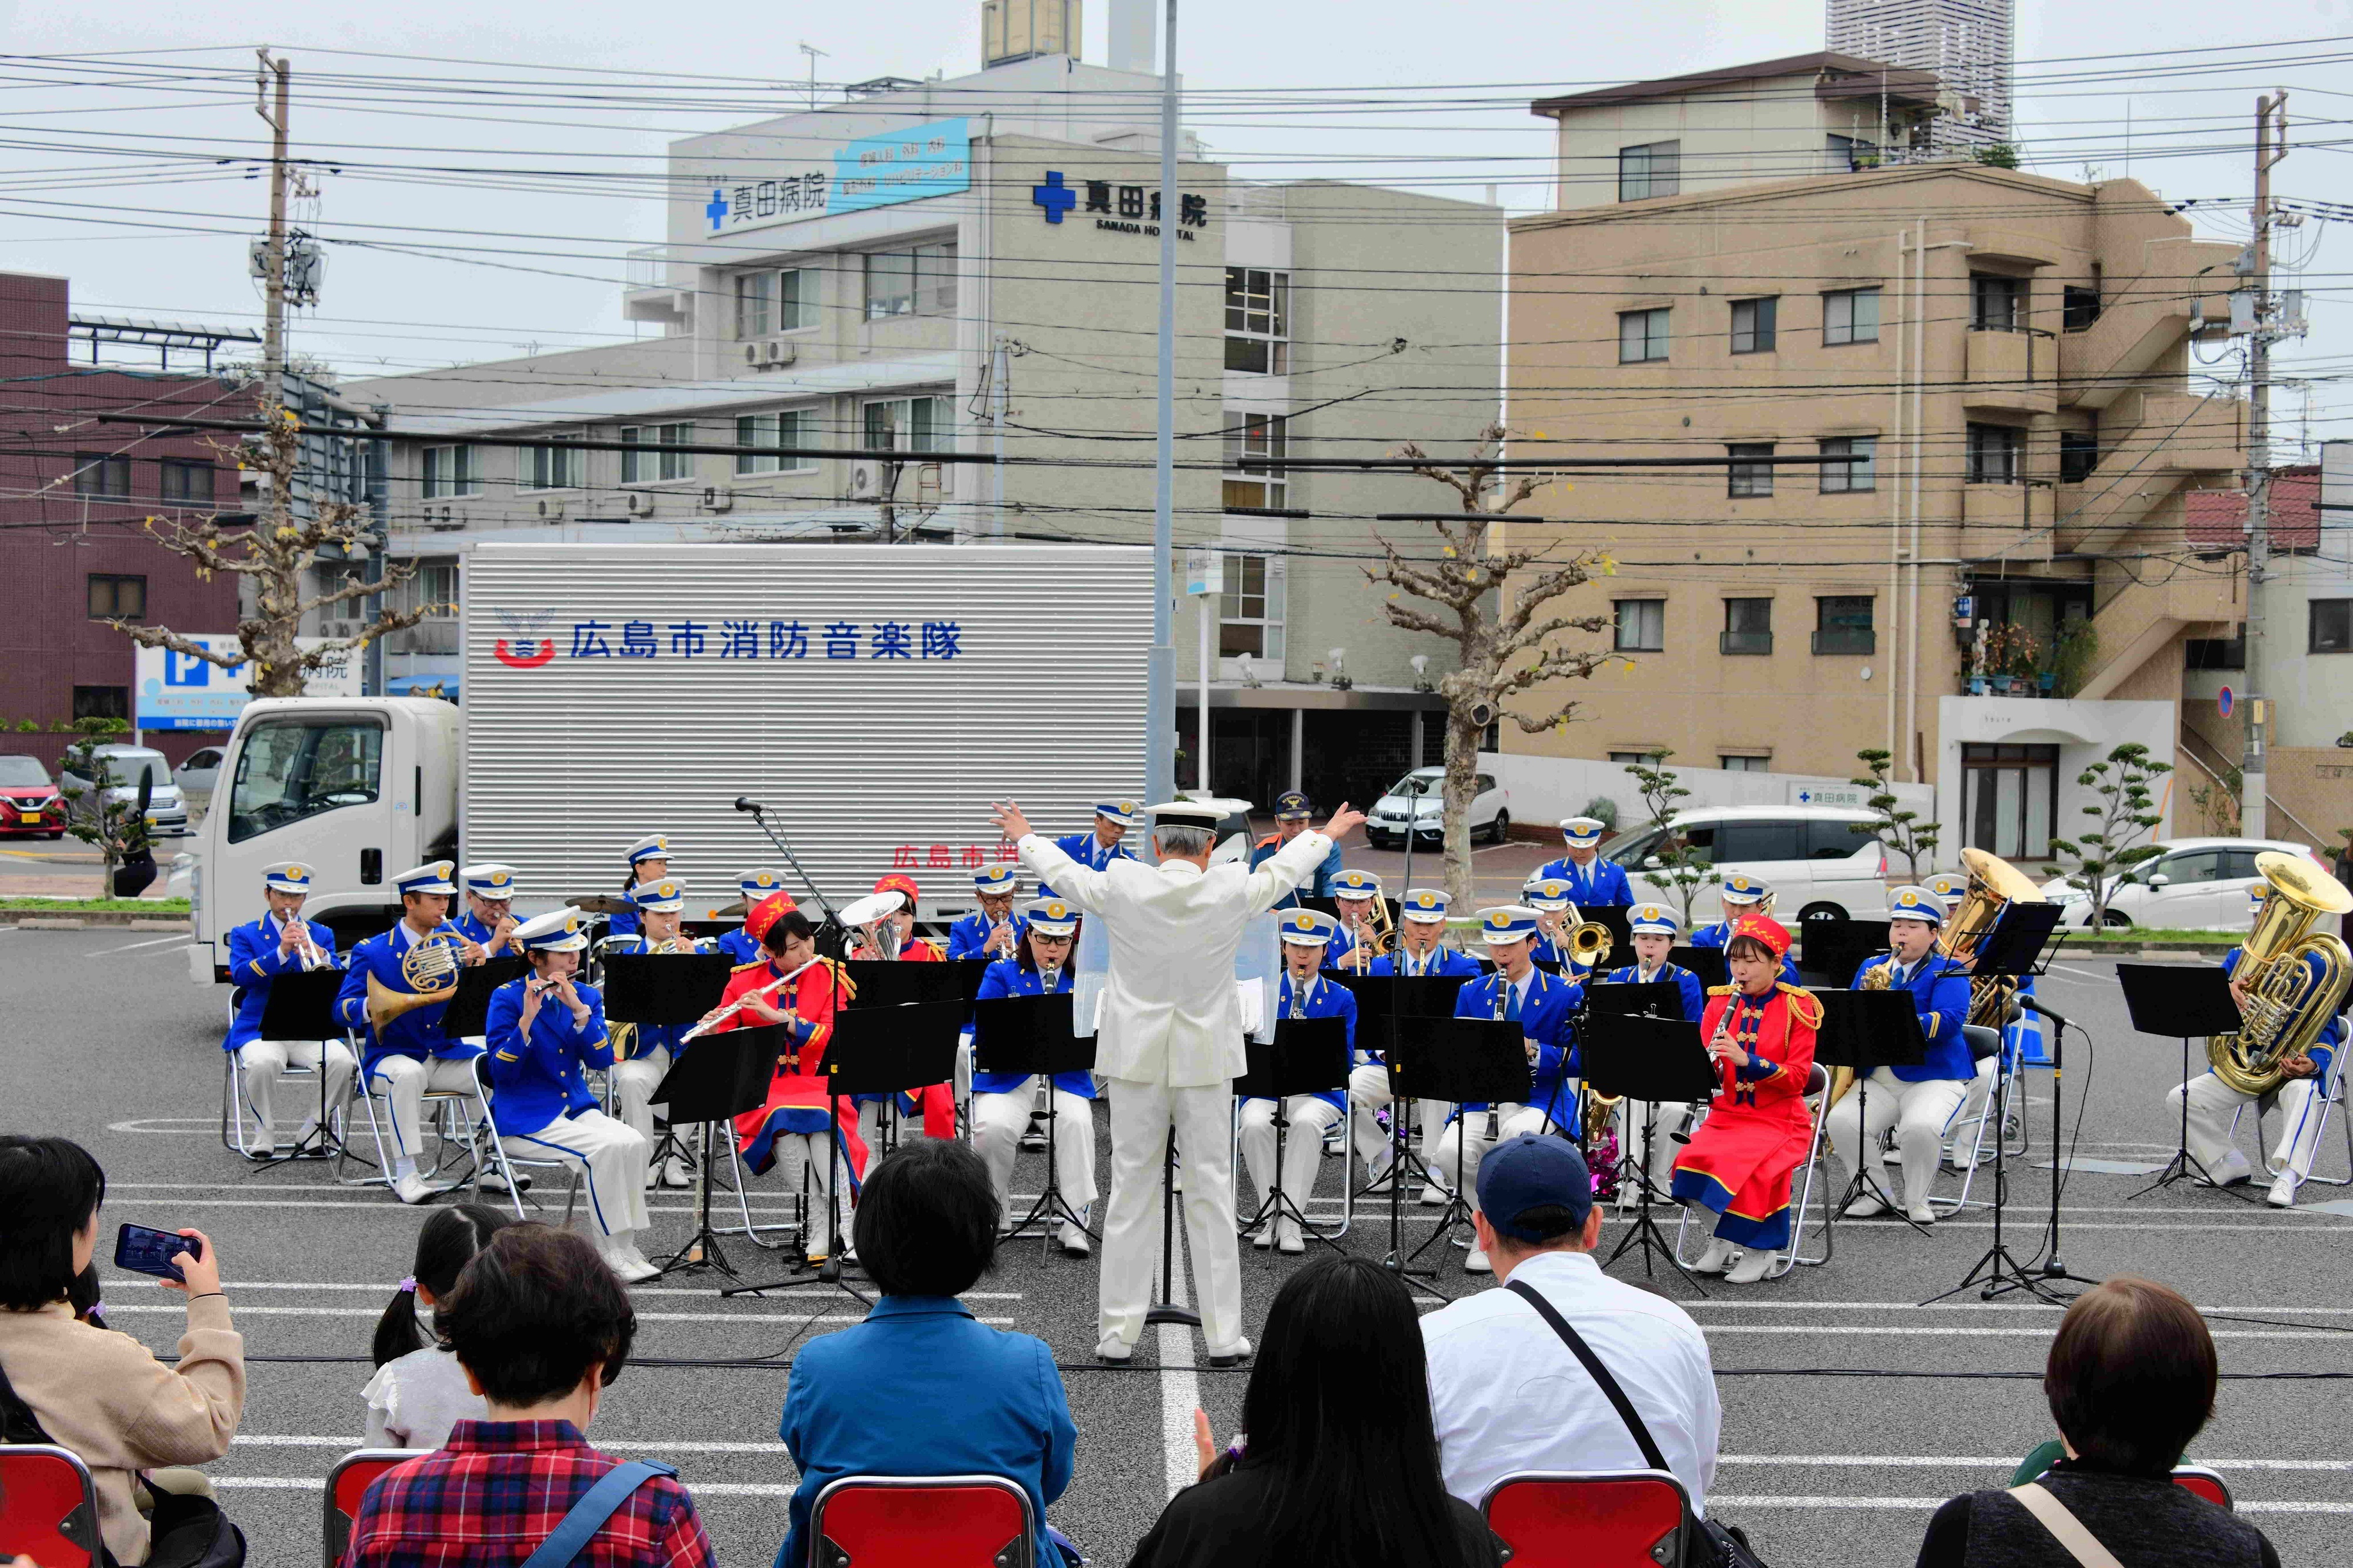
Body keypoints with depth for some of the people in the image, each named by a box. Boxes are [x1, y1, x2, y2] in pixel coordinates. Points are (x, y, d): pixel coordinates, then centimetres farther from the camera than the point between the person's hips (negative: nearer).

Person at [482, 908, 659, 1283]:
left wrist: (579, 1010, -18)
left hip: (577, 1108, 5)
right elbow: (502, 1071, -16)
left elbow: (602, 1060, -6)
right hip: (524, 1118, -5)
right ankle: (611, 1253, -18)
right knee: (605, 1148, -28)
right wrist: (527, 1018, -27)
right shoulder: (508, 998, -6)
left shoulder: (586, 996, 8)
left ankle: (625, 1245, -15)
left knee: (635, 1144, -23)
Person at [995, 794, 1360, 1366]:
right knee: (1211, 1195, 5)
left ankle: (1118, 1334, 9)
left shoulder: (1121, 887, -9)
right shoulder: (1231, 891, -9)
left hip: (1136, 1061, 0)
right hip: (1206, 1062, 0)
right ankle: (1223, 1336, 8)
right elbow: (1281, 871, 12)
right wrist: (1325, 836, 33)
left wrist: (1024, 837, 32)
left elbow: (1065, 873, 10)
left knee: (1131, 1193, 6)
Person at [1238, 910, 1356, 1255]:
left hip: (1320, 1092, -1)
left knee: (1306, 1123, -36)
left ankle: (1290, 1218, -31)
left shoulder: (1341, 999, 10)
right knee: (1255, 1125, -33)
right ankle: (1270, 1211, -18)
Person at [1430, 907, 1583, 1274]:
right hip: (1481, 1101, 3)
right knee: (1450, 1153, -29)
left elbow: (1577, 1060, -4)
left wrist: (1534, 1050, -21)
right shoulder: (1471, 993, 14)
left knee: (1517, 1133, -39)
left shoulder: (1566, 994, 3)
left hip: (1541, 1102, -3)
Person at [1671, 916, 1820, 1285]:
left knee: (1757, 1168, -32)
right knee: (1694, 1157, -26)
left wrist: (1746, 1060, -24)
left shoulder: (1796, 1006, -4)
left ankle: (1759, 1250, -10)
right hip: (1726, 1113, 4)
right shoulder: (1720, 1001, 8)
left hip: (1778, 1118, -3)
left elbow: (1798, 1077, -10)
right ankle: (1722, 1241, -7)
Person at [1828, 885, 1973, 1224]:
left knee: (1921, 1127, -34)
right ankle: (1873, 1193, -1)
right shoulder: (1870, 967, 18)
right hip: (1876, 1078, 4)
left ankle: (1917, 1201, -8)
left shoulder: (1947, 972, 1)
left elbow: (1949, 1021, -15)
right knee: (1841, 1121, -23)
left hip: (1935, 1077, -4)